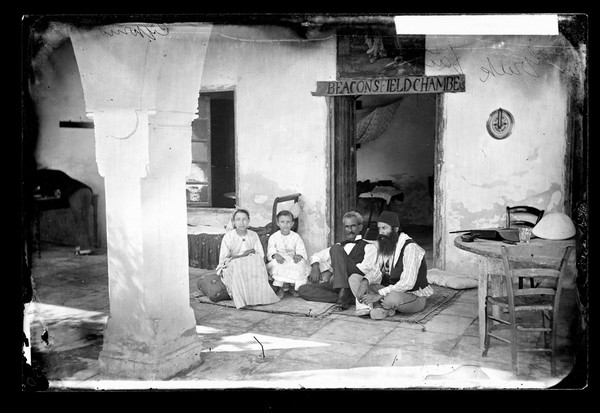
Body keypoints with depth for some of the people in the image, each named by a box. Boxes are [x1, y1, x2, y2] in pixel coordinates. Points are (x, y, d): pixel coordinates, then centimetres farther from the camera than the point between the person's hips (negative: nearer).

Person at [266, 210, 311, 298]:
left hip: (293, 260, 1)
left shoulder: (296, 237, 5)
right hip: (279, 261, -1)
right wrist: (275, 255, -31)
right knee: (276, 263, -36)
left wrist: (299, 256, -30)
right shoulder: (273, 237, 4)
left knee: (301, 262, -31)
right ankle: (279, 287, -22)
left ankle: (293, 287, -13)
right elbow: (270, 251, -7)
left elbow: (301, 251, -5)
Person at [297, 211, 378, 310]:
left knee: (336, 249, -21)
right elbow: (316, 256, 27)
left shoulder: (369, 247, 13)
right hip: (336, 285, 5)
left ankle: (343, 293, -33)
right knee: (303, 290, -18)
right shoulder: (340, 245, 28)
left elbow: (366, 267, -5)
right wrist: (315, 266, 2)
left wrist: (336, 273, -12)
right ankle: (345, 298, -26)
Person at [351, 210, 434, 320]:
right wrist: (365, 281, -17)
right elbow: (377, 273, 6)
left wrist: (378, 295, -32)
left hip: (415, 297, -8)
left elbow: (407, 283, -29)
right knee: (354, 278, -6)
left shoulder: (410, 247, -21)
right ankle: (384, 309, -24)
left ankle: (377, 306, -6)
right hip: (391, 290, 8)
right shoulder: (384, 246, 6)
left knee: (392, 298, -43)